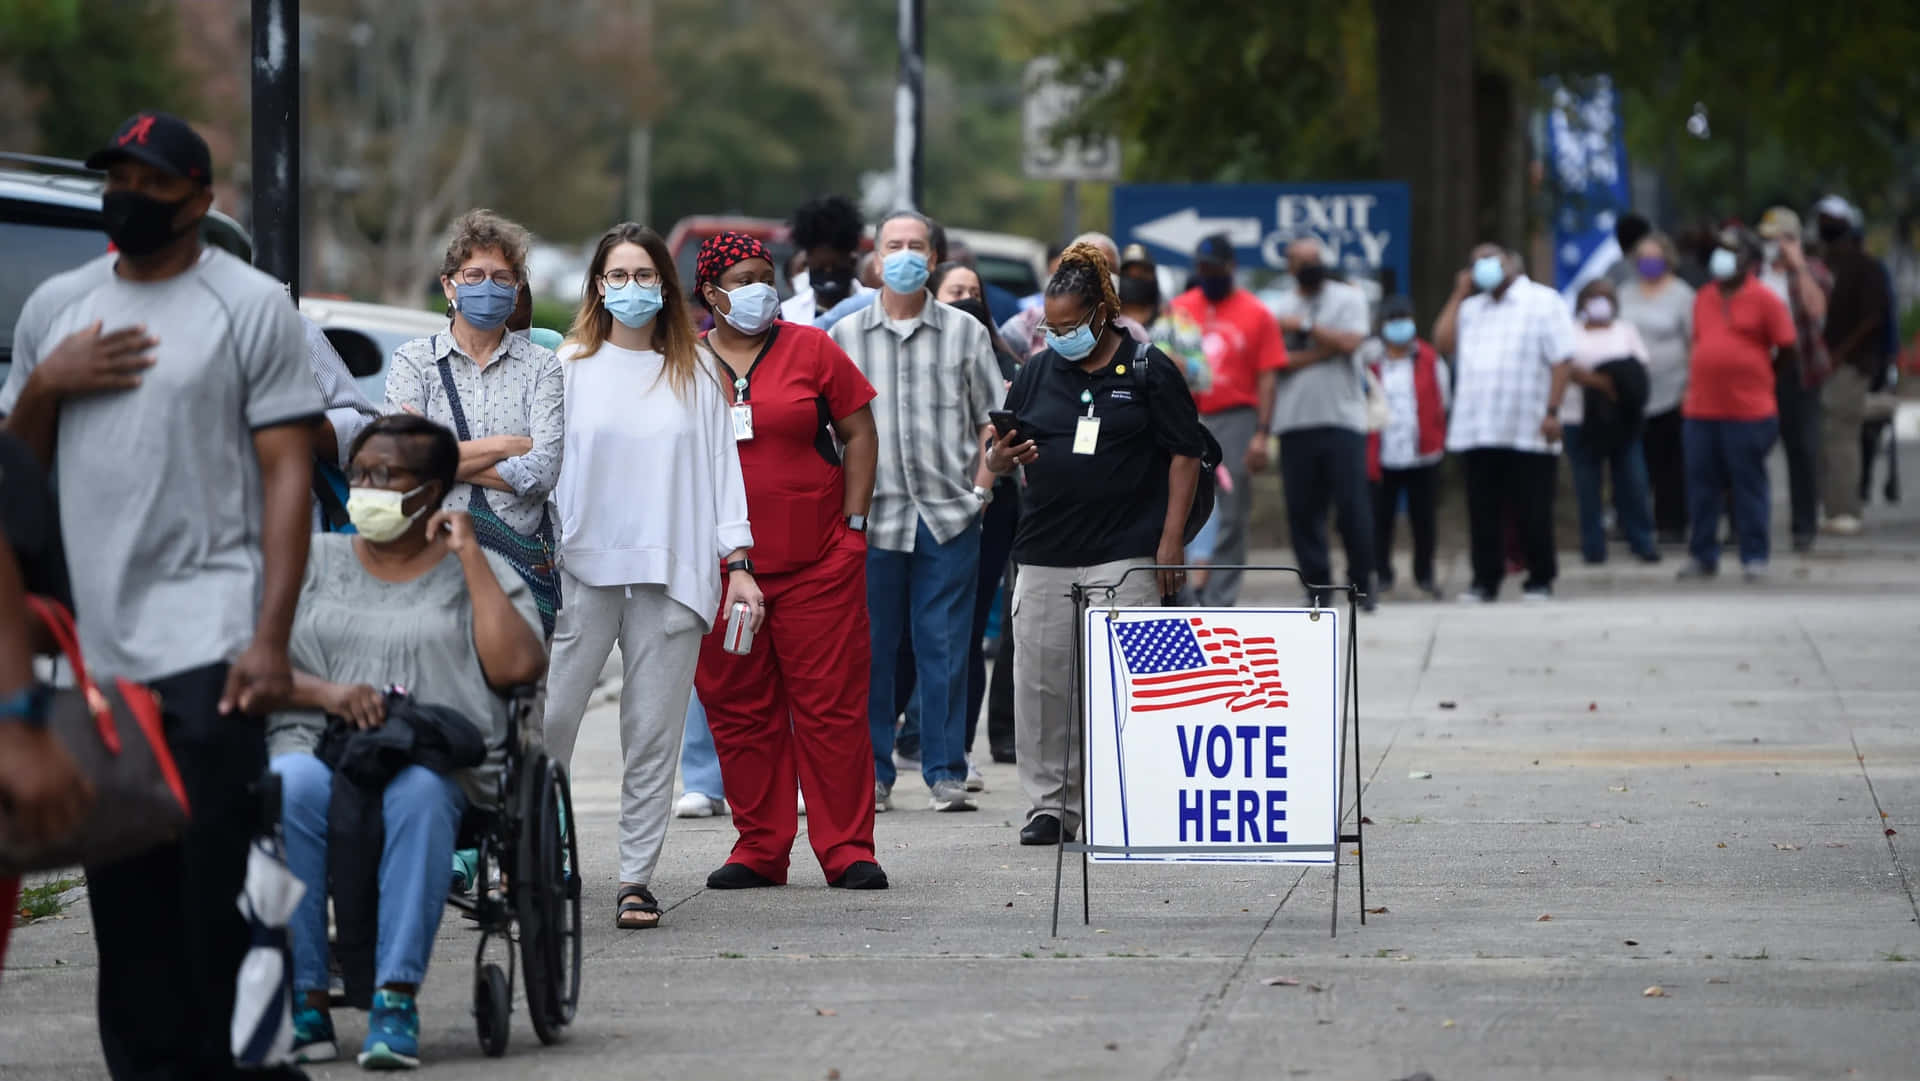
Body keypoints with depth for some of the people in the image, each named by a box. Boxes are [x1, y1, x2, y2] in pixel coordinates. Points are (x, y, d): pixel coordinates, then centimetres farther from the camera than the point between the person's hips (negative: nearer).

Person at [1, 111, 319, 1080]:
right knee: (124, 897, 6)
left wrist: (271, 638, -14)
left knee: (215, 884, -9)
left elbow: (288, 473, -4)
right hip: (89, 645, 5)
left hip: (205, 643, -5)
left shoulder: (250, 304, 2)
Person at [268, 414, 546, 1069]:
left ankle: (397, 997, -40)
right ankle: (304, 1001, -34)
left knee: (419, 791, -38)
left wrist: (469, 557, 2)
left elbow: (517, 667, -2)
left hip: (439, 758, -1)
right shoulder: (313, 561, 21)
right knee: (290, 787, -35)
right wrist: (325, 692, -10)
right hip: (317, 745, 1)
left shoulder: (478, 572, 17)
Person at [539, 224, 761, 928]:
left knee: (654, 731, 0)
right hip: (582, 568, -1)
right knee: (548, 718, -7)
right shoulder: (570, 367, 7)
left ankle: (637, 877, 4)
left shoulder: (695, 373, 10)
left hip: (672, 574, 1)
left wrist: (738, 564, 3)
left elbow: (721, 466, 10)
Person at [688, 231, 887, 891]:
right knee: (739, 711, 4)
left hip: (818, 561, -1)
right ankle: (759, 851, 12)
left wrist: (853, 525, 0)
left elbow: (859, 433, 6)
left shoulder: (810, 349, 4)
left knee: (832, 706, -3)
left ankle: (847, 851, 0)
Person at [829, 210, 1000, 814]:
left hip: (950, 513, 0)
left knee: (945, 645, 0)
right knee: (869, 646, 2)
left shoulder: (964, 333, 8)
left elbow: (992, 418, 12)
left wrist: (982, 483, 0)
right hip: (872, 513, 0)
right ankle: (872, 773, 9)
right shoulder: (845, 337, 8)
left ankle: (946, 773, 5)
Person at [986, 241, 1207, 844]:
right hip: (1045, 553, 4)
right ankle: (1048, 804, 11)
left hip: (1127, 556, -4)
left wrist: (1171, 540, -5)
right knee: (1041, 681, 2)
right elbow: (995, 459, 16)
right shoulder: (1038, 373, 12)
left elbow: (1185, 454, 1)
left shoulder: (1148, 371, 1)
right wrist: (1002, 458, -9)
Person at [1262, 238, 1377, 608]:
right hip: (1294, 421, 2)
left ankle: (1362, 584, 3)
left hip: (1342, 417, -2)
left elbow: (1349, 341, -9)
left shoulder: (1348, 298, 8)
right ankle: (1317, 588, 7)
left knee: (1352, 505, -8)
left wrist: (1304, 326, -3)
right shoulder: (1281, 310, 13)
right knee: (1302, 510, -1)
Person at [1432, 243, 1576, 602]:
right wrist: (1459, 294, 8)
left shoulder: (1543, 301, 1)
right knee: (1482, 512, 5)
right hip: (1478, 432, 5)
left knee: (1533, 514, 0)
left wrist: (1552, 411, -13)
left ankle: (1540, 581, 9)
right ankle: (1485, 580, 11)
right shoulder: (1472, 307, 19)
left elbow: (1561, 361, -5)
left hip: (1529, 433, -5)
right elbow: (1443, 342, 7)